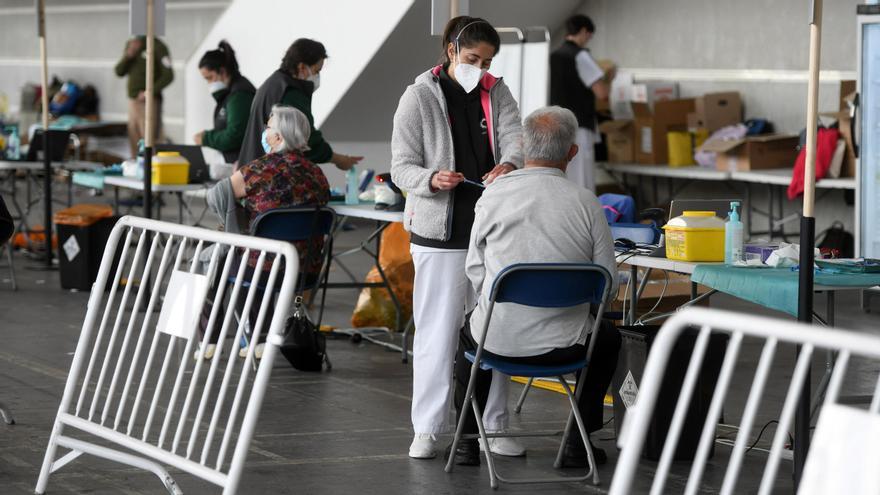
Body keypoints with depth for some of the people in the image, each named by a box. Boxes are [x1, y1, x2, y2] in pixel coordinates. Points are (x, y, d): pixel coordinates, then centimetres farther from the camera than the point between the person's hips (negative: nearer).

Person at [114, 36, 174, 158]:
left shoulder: (157, 46, -6)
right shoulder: (131, 44, 13)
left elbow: (168, 75, -10)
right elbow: (119, 72, 12)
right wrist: (129, 55, -5)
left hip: (149, 102, -7)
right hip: (133, 100, 7)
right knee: (135, 146, 7)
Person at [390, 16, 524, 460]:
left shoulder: (496, 94, 9)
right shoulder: (419, 97, -2)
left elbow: (515, 138, -7)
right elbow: (401, 167, -4)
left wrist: (509, 164, -32)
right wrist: (431, 179, -27)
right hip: (440, 235, -4)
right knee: (437, 331, -3)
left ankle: (493, 426, 17)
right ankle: (427, 430, 3)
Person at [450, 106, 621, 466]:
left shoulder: (493, 196, -8)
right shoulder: (586, 203, -8)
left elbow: (475, 271, 2)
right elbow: (608, 283, -2)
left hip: (497, 340, 1)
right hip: (564, 343, -1)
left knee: (469, 334, 37)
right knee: (608, 339, 33)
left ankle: (468, 440, 35)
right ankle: (578, 441, 27)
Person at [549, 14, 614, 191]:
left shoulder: (554, 57, 13)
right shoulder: (580, 56, -10)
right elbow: (602, 92, -15)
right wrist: (608, 78, 5)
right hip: (577, 129, -8)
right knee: (581, 190, -8)